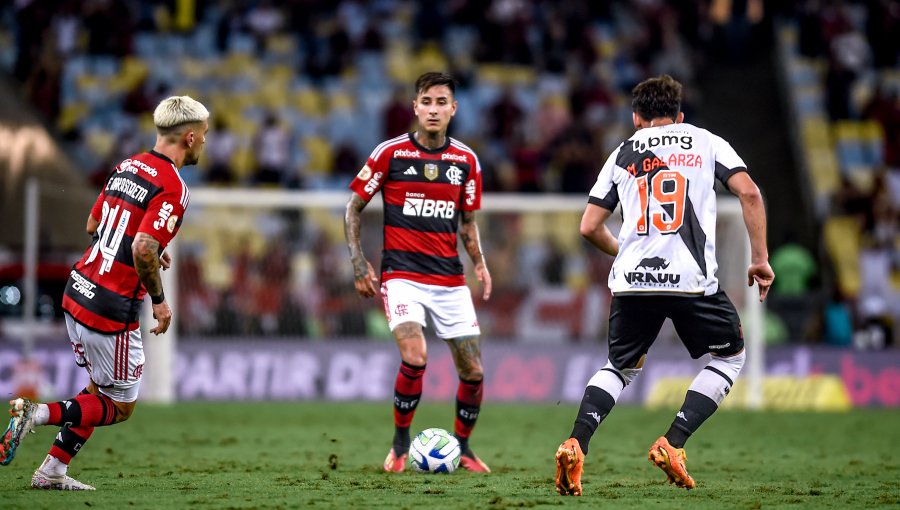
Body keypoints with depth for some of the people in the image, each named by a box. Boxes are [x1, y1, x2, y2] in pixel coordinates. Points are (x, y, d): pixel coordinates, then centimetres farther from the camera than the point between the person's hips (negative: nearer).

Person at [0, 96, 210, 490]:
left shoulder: (127, 167, 9)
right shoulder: (171, 187, -17)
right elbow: (143, 250, -27)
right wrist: (159, 301, -13)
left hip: (77, 292, 8)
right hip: (111, 309, -8)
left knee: (101, 389, 23)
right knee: (121, 407, 7)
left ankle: (52, 472, 21)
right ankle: (37, 413, -10)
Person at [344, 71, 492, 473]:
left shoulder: (466, 161, 7)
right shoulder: (390, 153, -4)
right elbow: (353, 207, 4)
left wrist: (479, 263, 1)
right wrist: (358, 263, -5)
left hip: (450, 280, 4)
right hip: (402, 274, -4)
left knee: (473, 372, 2)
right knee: (415, 358, -25)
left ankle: (462, 448, 25)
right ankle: (400, 445, -4)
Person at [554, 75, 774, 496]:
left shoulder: (623, 153, 17)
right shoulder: (705, 142, 13)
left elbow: (590, 227, 15)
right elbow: (749, 193, -2)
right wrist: (760, 259, 4)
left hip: (632, 281, 3)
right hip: (692, 280, -3)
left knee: (621, 366, 22)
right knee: (730, 356, 19)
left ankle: (575, 446, -2)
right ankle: (672, 445, 4)